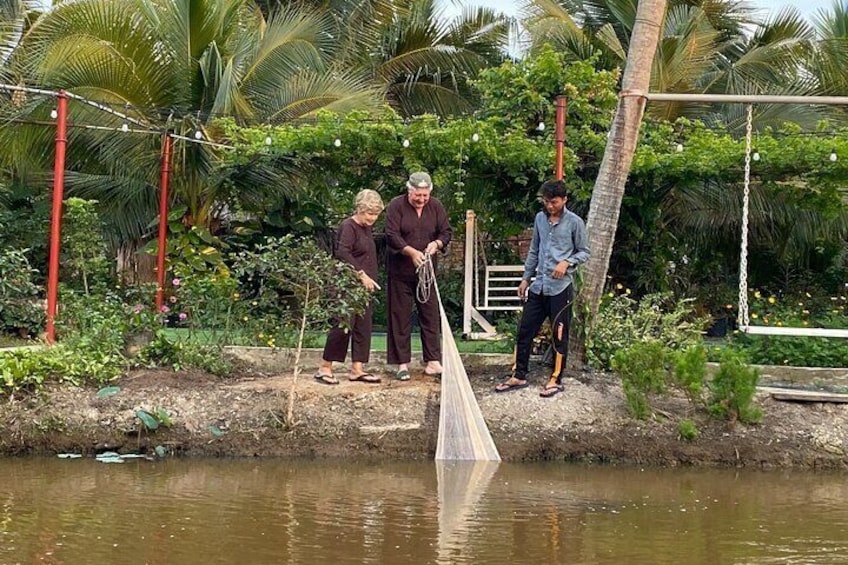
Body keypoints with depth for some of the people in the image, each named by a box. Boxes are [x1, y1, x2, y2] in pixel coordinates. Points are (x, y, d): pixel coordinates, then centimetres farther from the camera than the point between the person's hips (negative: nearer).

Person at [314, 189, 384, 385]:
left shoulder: (366, 229, 16)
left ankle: (357, 369, 11)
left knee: (363, 327, 7)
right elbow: (343, 253, -24)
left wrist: (369, 279, 15)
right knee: (343, 325, -10)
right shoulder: (348, 227, -11)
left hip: (364, 286, 9)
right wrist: (362, 274, -27)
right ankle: (324, 368, -3)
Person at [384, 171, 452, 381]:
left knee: (431, 315, 3)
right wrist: (412, 252, -28)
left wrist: (437, 244, -14)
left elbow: (446, 232, 8)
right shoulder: (396, 206, -9)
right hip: (401, 271, -3)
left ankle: (432, 361, 8)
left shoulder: (436, 207, 4)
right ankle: (402, 363, 7)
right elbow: (392, 236, -16)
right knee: (400, 317, 1)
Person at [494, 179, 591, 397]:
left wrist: (567, 262, -19)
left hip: (560, 287, -5)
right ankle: (519, 375, 16)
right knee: (525, 331, 7)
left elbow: (584, 252, -2)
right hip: (538, 285, 5)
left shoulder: (574, 222, -6)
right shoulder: (540, 218, 9)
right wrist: (526, 278, 16)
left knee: (559, 335, 2)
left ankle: (556, 380, 11)